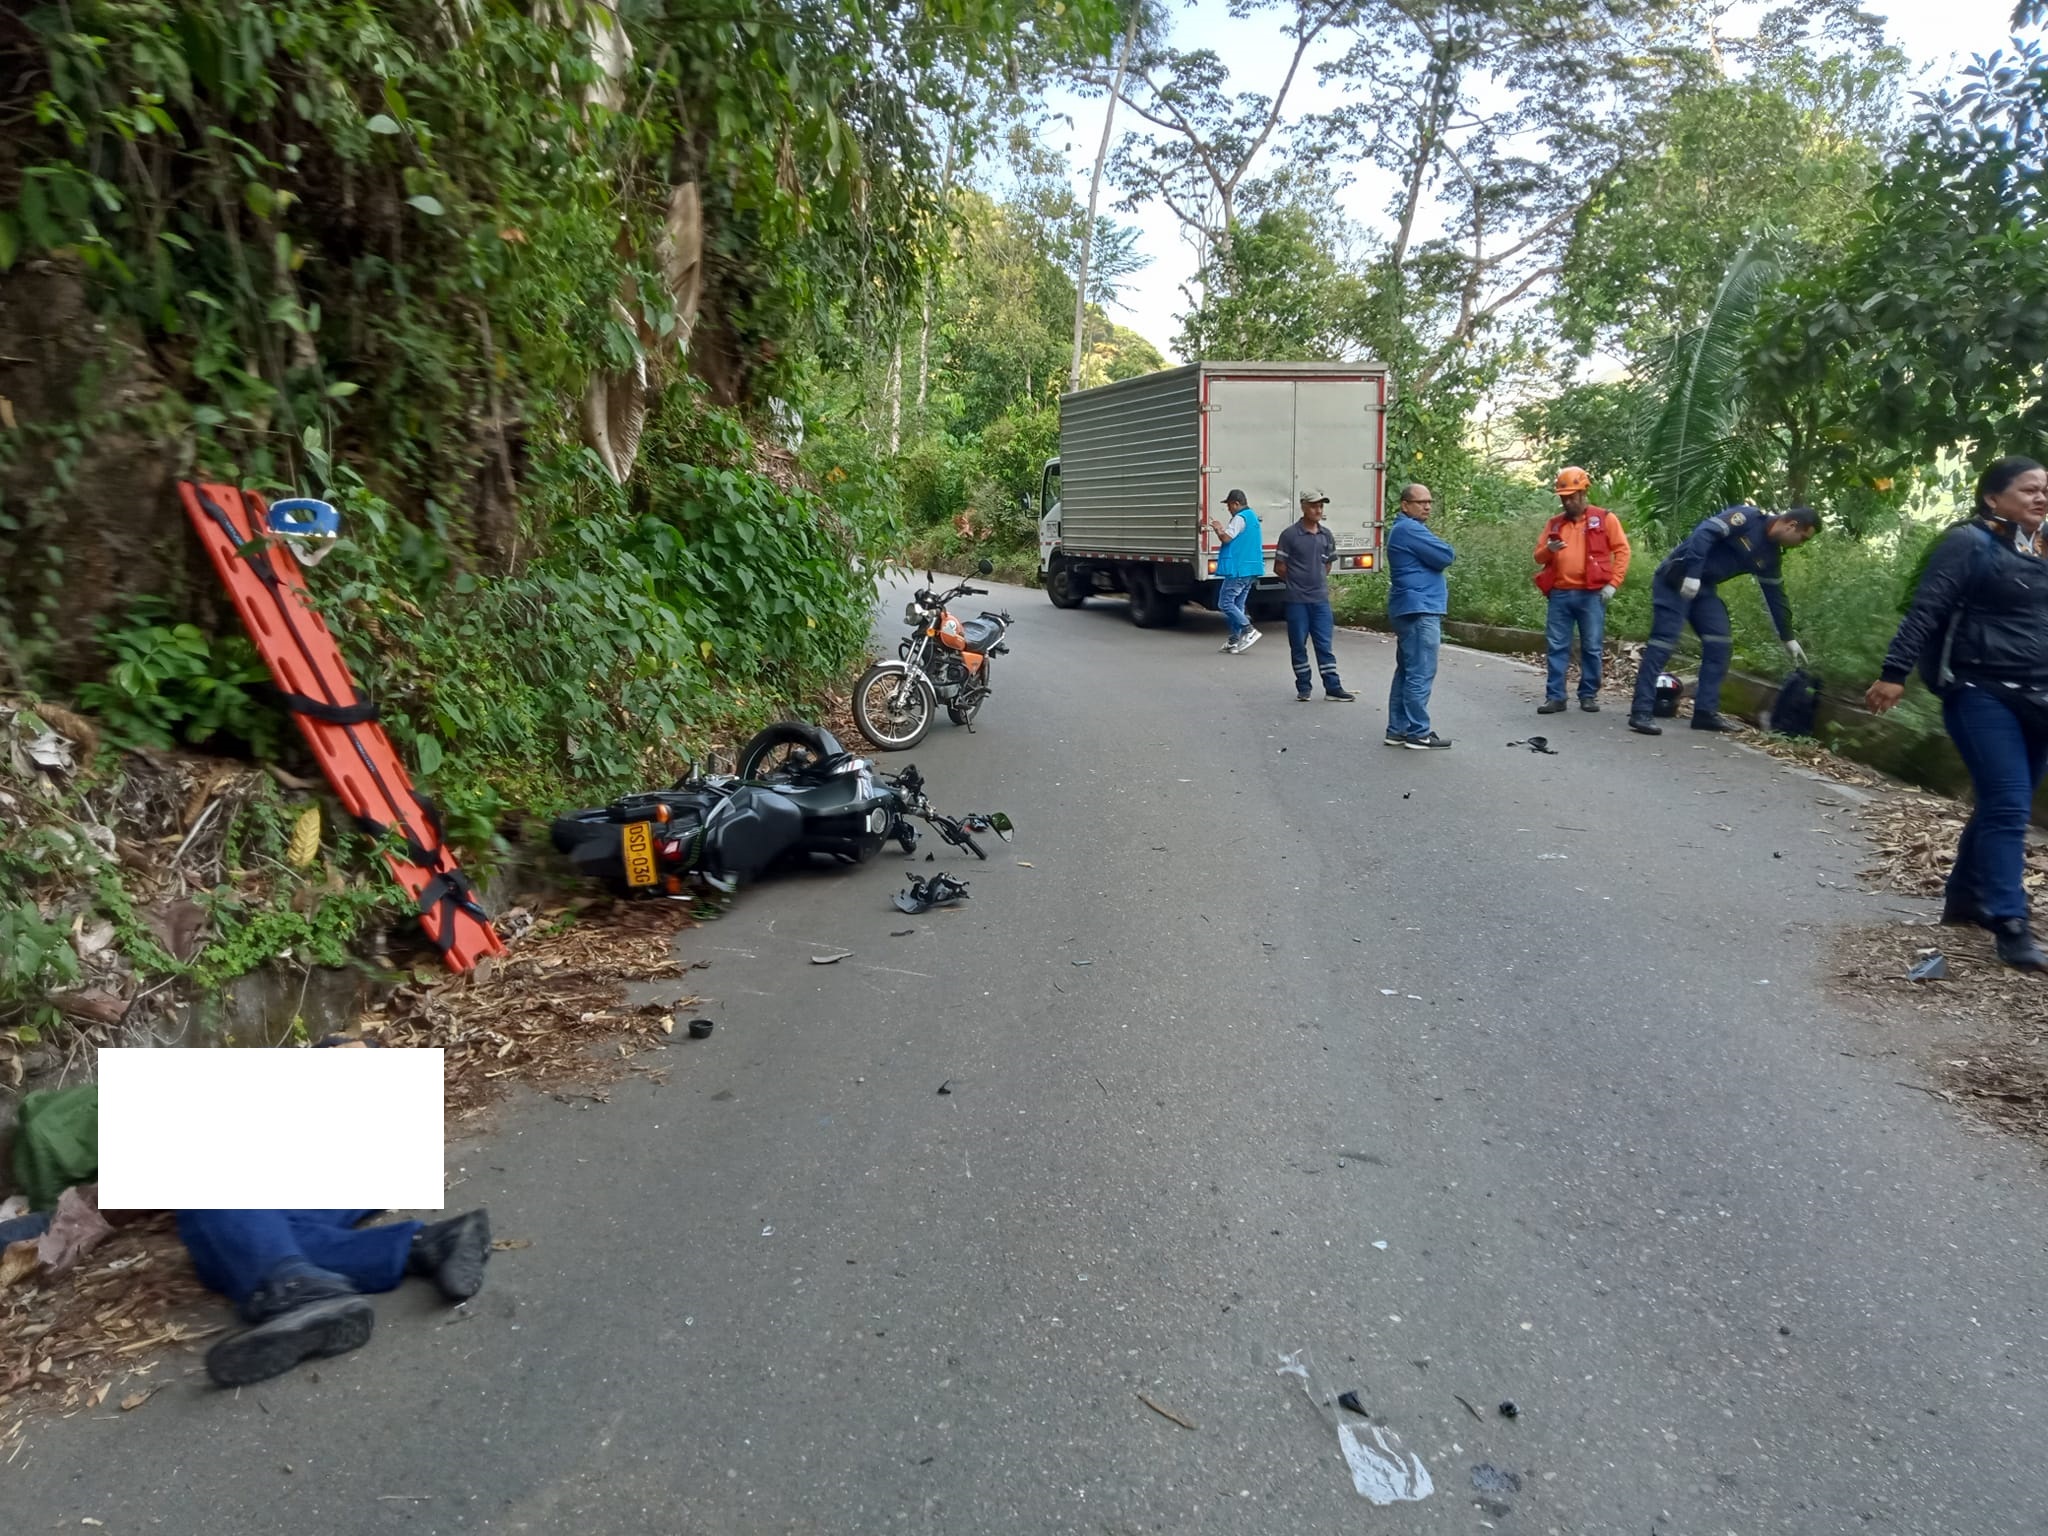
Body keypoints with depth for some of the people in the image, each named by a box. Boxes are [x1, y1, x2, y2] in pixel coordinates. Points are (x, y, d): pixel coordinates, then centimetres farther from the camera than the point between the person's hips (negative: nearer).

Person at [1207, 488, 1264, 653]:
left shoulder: (1240, 518, -12)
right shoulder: (1252, 517, 20)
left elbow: (1226, 538, -16)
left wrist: (1218, 529, 2)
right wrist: (1221, 528, 22)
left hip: (1238, 570, -10)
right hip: (1251, 569, 10)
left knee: (1225, 602, -8)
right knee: (1237, 605, 12)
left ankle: (1249, 631, -15)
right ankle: (1234, 640, 12)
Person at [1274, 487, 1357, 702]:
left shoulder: (1327, 536, 7)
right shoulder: (1290, 534, -7)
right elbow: (1279, 568, -2)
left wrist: (1317, 581, 10)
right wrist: (1297, 582, 5)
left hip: (1321, 598, 4)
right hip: (1297, 600, -3)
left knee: (1326, 644, 3)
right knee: (1298, 645, 4)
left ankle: (1332, 687, 6)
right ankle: (1304, 687, 14)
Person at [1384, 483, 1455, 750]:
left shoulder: (1405, 529, 21)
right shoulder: (1409, 528, -13)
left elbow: (1428, 561, 24)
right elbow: (1446, 556, -15)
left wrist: (1434, 556, 4)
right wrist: (1437, 549, 5)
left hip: (1412, 609, 11)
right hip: (1420, 609, -11)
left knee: (1407, 671, 12)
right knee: (1421, 674, -9)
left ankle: (1398, 729, 15)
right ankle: (1418, 733, -7)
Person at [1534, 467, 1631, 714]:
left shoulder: (1605, 518, 4)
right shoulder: (1554, 523, 14)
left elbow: (1622, 551, 2)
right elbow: (1539, 557, 16)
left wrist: (1613, 584, -6)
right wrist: (1549, 549, -8)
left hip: (1591, 594, -3)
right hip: (1560, 594, 3)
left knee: (1591, 647, 3)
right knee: (1557, 647, 1)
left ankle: (1589, 695, 12)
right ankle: (1555, 697, 4)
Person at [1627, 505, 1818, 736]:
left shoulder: (1770, 555, 13)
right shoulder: (1747, 518, -12)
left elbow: (1775, 595, 19)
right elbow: (1704, 533, -23)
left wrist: (1788, 638, 21)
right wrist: (1692, 575, -30)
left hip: (1704, 588, 9)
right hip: (1676, 579, -9)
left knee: (1720, 645, 3)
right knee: (1663, 642, -15)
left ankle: (1706, 712, 7)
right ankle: (1641, 712, -17)